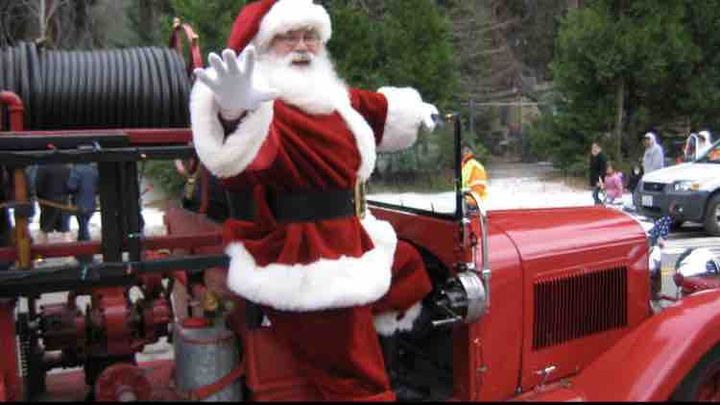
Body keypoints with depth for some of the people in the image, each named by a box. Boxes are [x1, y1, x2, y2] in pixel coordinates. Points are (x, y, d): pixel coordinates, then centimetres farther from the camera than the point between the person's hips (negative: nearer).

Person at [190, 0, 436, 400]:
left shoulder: (333, 97, 9)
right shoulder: (262, 107, -21)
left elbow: (378, 108, 30)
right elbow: (243, 152, -44)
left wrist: (414, 110, 46)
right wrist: (235, 114, -67)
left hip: (345, 243, 10)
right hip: (303, 265, -10)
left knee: (409, 267, 32)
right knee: (358, 377, -3)